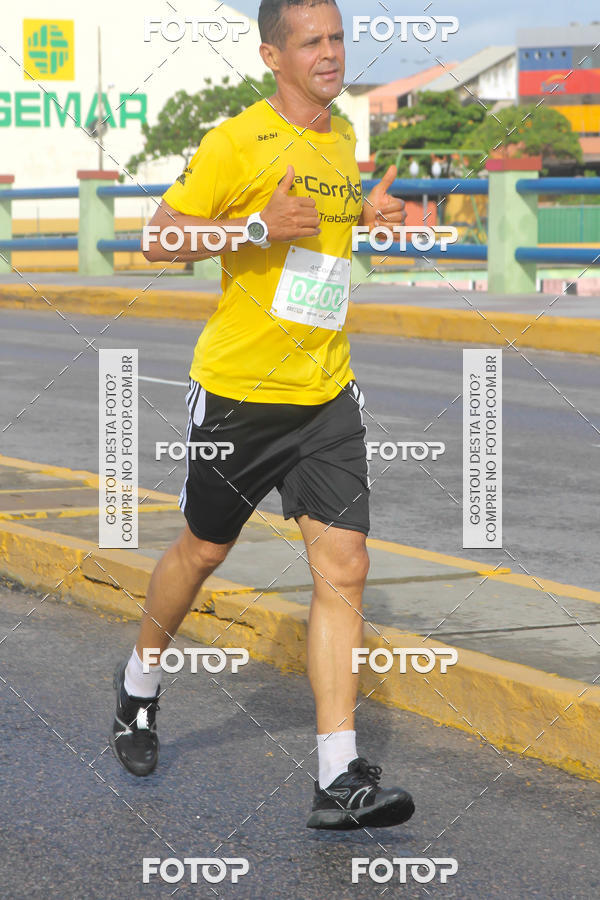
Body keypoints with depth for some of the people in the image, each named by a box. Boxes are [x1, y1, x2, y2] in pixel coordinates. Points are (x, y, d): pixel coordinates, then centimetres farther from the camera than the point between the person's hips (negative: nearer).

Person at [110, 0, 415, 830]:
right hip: (240, 387, -5)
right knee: (203, 550, 13)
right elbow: (160, 238, -13)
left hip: (326, 394, 5)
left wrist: (363, 217, 10)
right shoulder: (238, 141, -11)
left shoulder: (342, 137, 11)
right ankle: (140, 684, 42)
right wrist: (260, 228, -24)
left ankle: (339, 780, -9)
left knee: (344, 568, -7)